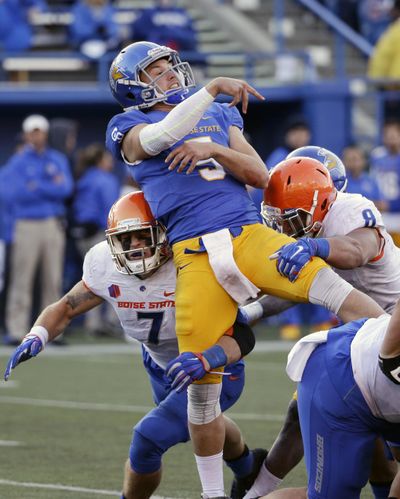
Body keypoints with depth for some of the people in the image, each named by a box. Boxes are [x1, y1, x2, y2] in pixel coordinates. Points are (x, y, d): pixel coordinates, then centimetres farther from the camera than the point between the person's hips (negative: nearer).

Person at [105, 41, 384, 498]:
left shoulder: (220, 116, 20)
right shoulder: (130, 128, 7)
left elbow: (260, 176, 10)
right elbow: (163, 136, -18)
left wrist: (213, 150, -6)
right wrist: (214, 88, -19)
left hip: (250, 235, 3)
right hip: (196, 256, -3)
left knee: (336, 290, -24)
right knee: (201, 383, -2)